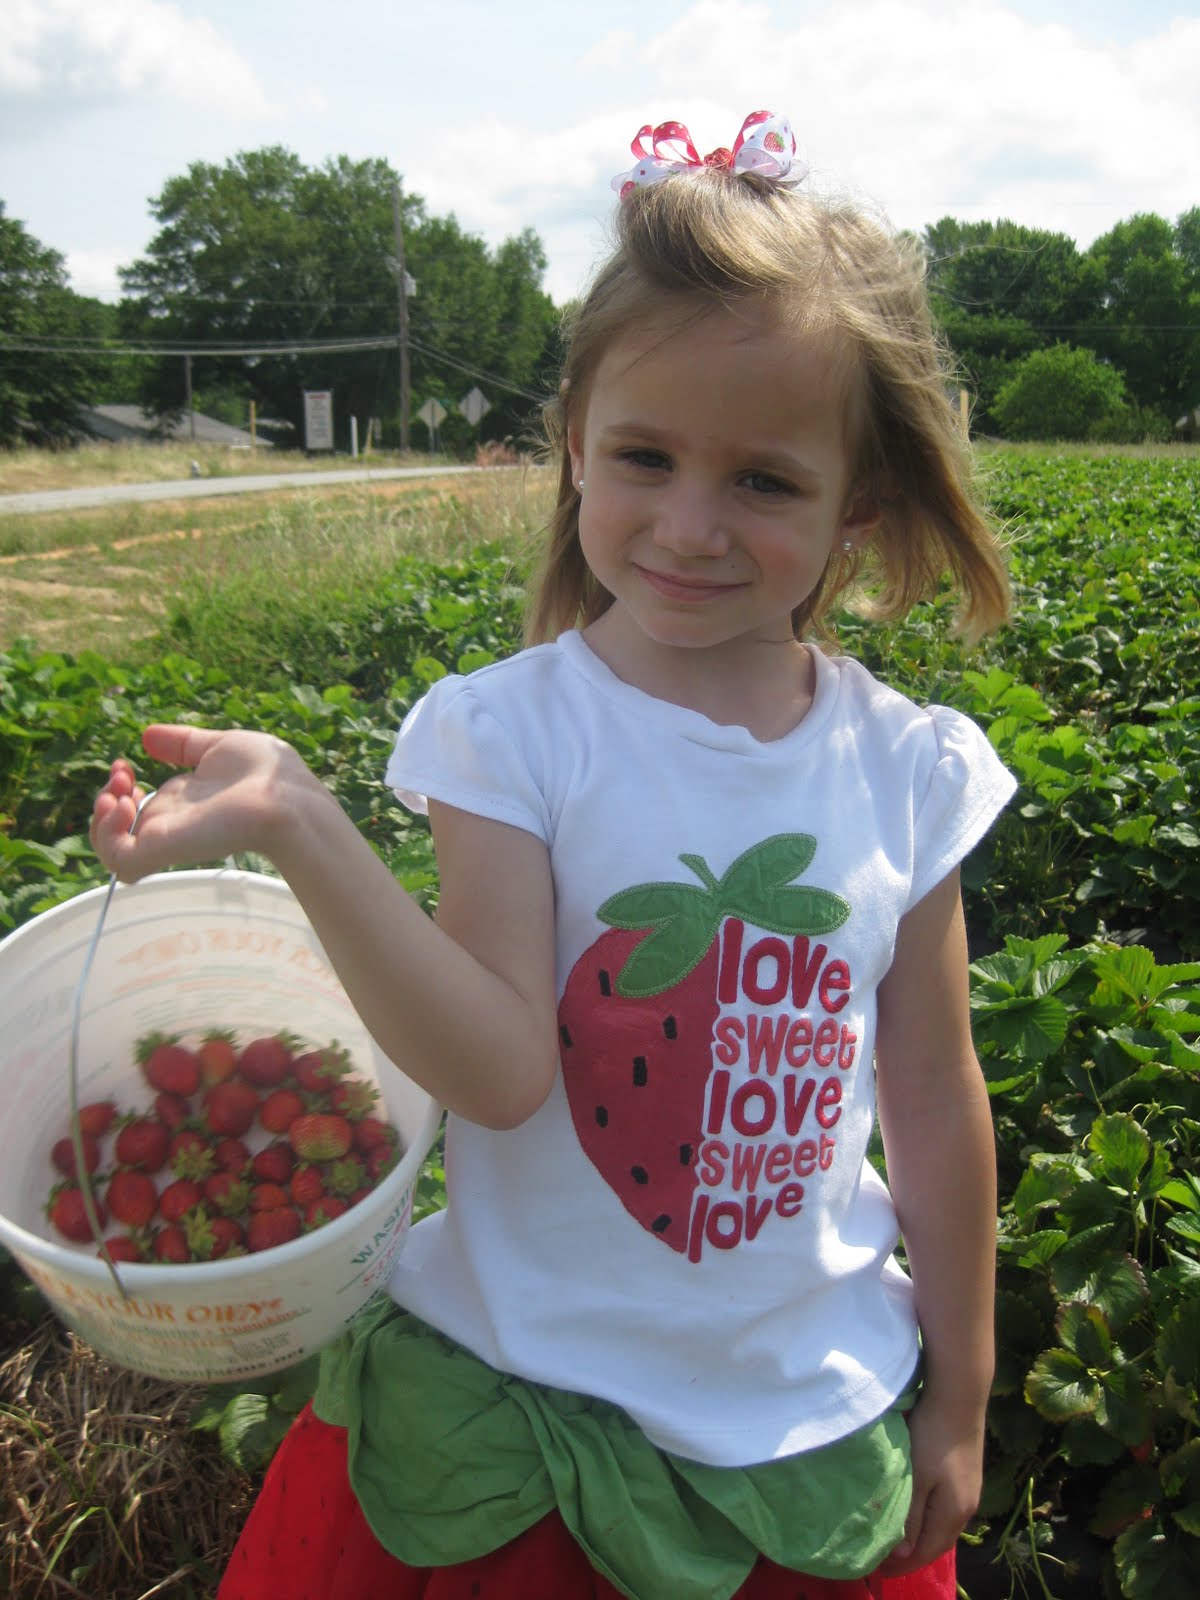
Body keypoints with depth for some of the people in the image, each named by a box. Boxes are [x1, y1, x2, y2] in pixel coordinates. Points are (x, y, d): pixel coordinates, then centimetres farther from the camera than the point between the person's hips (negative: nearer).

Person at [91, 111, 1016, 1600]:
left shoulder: (909, 769, -8)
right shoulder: (508, 731, -15)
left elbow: (934, 1102, 1)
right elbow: (503, 1072, -23)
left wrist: (958, 1397, 9)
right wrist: (298, 822, -36)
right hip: (525, 1405, -1)